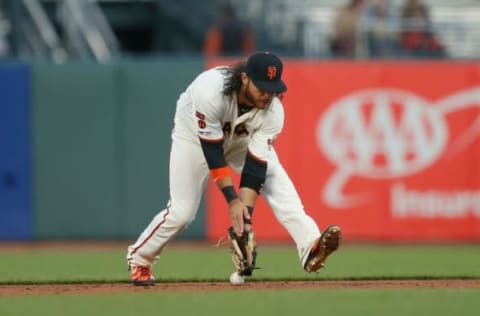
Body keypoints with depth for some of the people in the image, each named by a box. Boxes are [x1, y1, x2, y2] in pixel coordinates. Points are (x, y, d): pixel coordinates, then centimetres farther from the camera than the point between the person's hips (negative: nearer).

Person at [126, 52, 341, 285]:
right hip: (195, 137, -3)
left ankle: (310, 248, -35)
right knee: (181, 212, -10)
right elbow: (212, 152, -36)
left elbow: (256, 164, -28)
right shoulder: (210, 90, -41)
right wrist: (233, 200, -37)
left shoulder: (272, 111, -29)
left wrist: (246, 212, -36)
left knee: (278, 184, -22)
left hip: (242, 139, 3)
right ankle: (139, 259, 16)